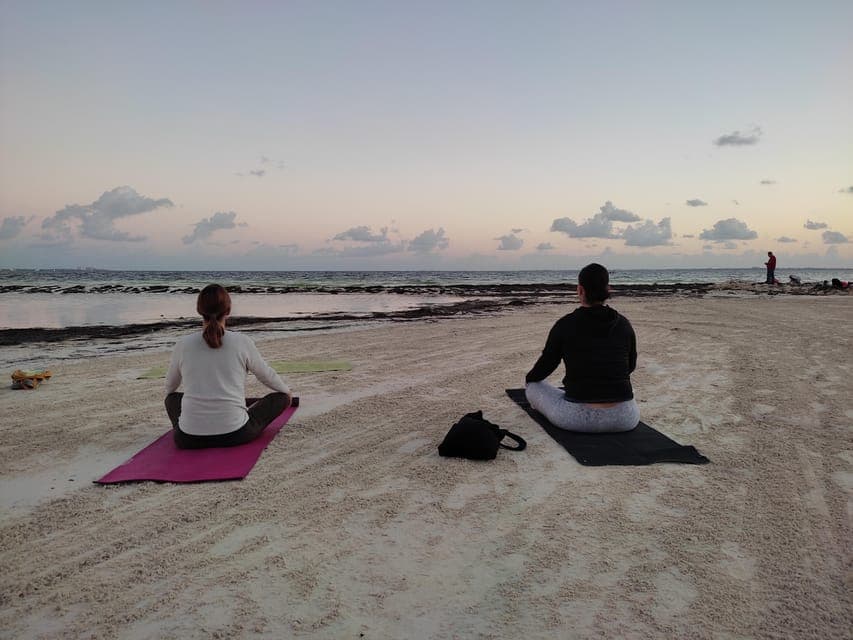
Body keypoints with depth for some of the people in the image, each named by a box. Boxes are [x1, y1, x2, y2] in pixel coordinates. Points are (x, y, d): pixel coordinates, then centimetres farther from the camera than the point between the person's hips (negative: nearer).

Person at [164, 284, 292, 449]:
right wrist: (287, 391, 35)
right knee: (281, 397, 19)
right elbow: (267, 375, 13)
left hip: (189, 439, 3)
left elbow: (170, 387, 21)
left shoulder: (183, 344, 1)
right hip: (235, 436, -3)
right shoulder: (242, 342, -5)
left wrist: (169, 395, 47)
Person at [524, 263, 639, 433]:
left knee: (534, 386, 23)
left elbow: (547, 364, 7)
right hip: (625, 418, 4)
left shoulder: (565, 325, -6)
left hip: (579, 418, -3)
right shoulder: (623, 324, 3)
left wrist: (529, 378, 29)